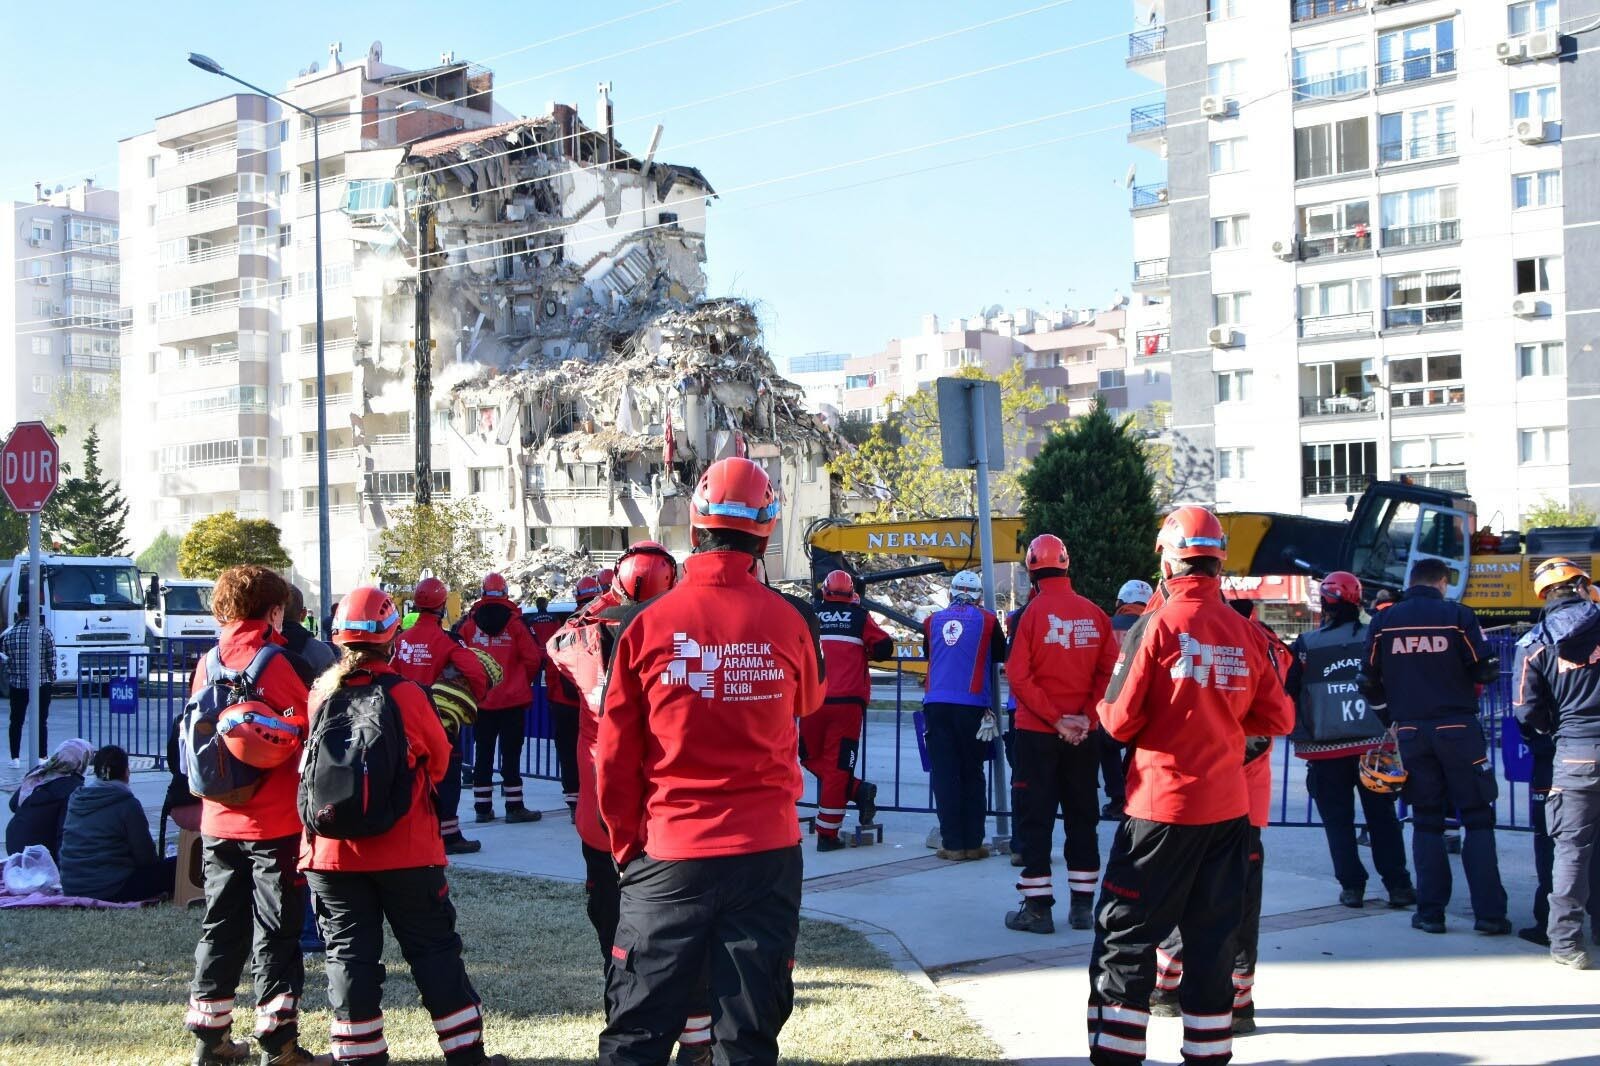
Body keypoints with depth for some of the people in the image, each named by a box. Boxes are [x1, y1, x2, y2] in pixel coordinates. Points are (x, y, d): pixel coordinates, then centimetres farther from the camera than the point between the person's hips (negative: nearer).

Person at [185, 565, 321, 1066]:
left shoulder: (208, 664, 4)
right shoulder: (278, 664, -11)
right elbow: (309, 731, -9)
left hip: (219, 822, 5)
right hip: (277, 822, -5)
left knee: (222, 927, 14)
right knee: (276, 932, 1)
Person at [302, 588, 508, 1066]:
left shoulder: (318, 695, -3)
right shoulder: (405, 694, -11)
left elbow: (304, 768, 10)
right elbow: (438, 762, 3)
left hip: (331, 851, 2)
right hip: (405, 852, -2)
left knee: (349, 954, 9)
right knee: (434, 950, 8)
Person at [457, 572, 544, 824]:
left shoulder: (469, 623, -2)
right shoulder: (515, 623, -8)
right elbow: (533, 659, -9)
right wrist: (523, 681, 10)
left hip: (480, 700, 2)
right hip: (512, 700, -2)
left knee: (483, 754, 10)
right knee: (511, 753, 2)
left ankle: (482, 808, 12)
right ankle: (514, 808, 3)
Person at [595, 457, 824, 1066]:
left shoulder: (645, 623, -6)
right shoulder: (792, 622, -4)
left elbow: (614, 758, -2)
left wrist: (628, 844, 11)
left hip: (668, 856, -1)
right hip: (768, 854, 1)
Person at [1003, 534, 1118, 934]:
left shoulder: (1031, 612, -10)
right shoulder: (1095, 614, 1)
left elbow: (1018, 675, -15)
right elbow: (1108, 672, -1)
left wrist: (1055, 719, -12)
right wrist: (1087, 716, -4)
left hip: (1037, 733, -3)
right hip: (1083, 735, 3)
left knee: (1036, 816, 4)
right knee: (1082, 815, 13)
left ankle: (1038, 907, 5)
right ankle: (1082, 905, 17)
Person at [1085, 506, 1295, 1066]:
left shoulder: (1156, 625, -12)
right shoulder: (1245, 632, 0)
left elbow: (1119, 721, -11)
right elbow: (1279, 718, 7)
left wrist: (1106, 709, 10)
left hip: (1163, 803, -4)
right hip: (1229, 807, 4)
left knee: (1126, 932, 4)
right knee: (1212, 931, 13)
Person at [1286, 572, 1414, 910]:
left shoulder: (1306, 646, -5)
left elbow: (1287, 692, 0)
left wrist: (1303, 735, 14)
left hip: (1327, 750, -1)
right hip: (1375, 745, 2)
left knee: (1338, 819, 8)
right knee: (1383, 816, 10)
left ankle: (1352, 885, 7)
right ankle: (1397, 884, 9)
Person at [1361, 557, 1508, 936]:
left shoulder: (1384, 621, 3)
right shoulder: (1458, 616, -7)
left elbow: (1369, 681, 5)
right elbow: (1485, 670, -6)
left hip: (1411, 731, 3)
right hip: (1457, 730, -3)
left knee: (1426, 821, 10)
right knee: (1478, 819, 5)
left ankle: (1430, 912, 8)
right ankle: (1489, 912, 1)